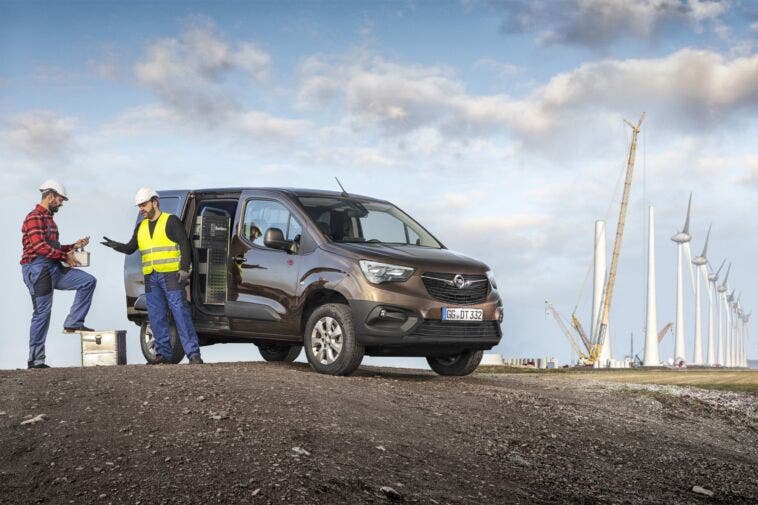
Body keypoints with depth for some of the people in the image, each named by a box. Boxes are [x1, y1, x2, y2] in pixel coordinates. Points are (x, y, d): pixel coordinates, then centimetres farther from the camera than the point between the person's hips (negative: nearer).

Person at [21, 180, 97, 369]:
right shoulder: (35, 217, -11)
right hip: (38, 270, -9)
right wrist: (65, 256, -14)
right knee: (42, 313, -7)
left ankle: (73, 323, 2)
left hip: (54, 269, 9)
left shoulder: (48, 218, 21)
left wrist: (74, 246, 12)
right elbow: (40, 246, -21)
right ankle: (35, 360, -1)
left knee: (88, 281, 2)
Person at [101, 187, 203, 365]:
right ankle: (163, 354, 13)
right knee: (156, 317, 6)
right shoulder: (141, 227, 17)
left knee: (180, 314, -10)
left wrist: (184, 269, -16)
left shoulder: (171, 221, -2)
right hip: (151, 278, 7)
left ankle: (194, 355, -12)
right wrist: (116, 246, -2)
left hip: (171, 275, -7)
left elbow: (185, 245, -7)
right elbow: (130, 248, 18)